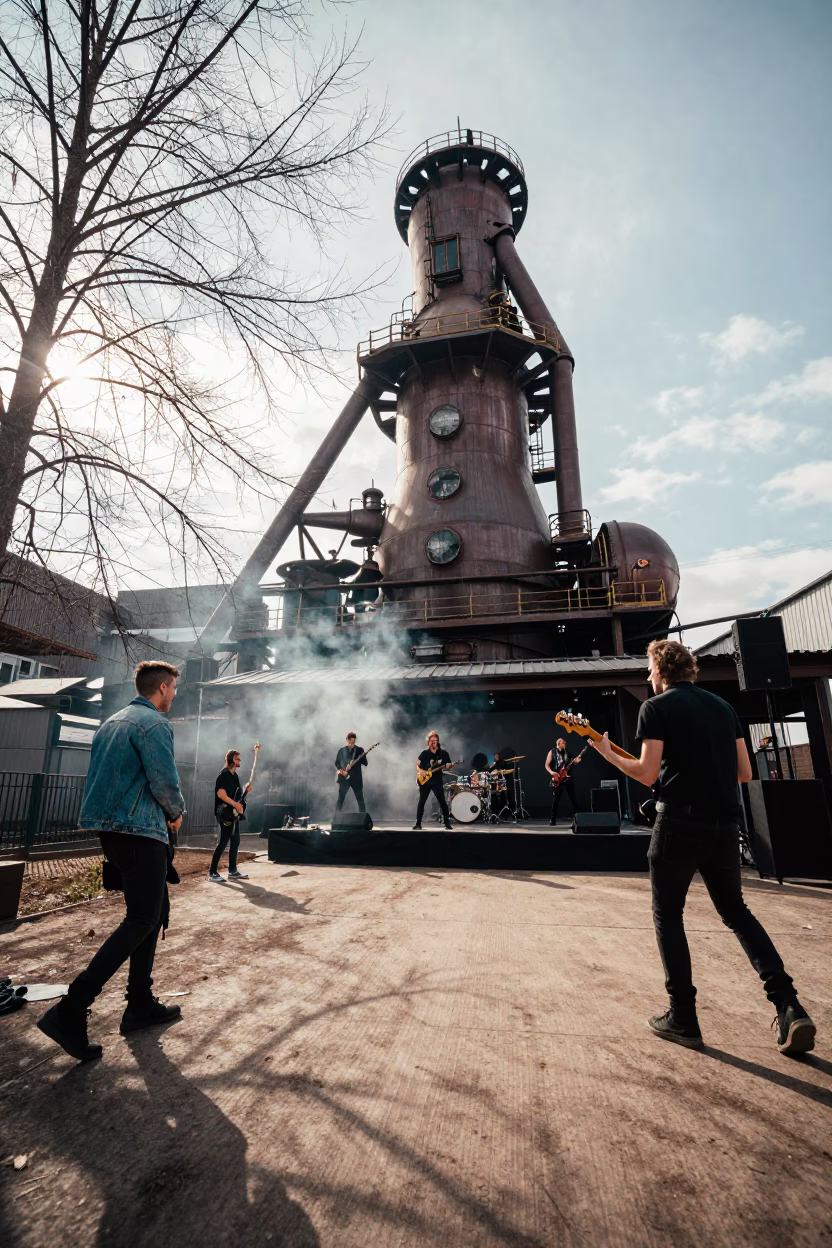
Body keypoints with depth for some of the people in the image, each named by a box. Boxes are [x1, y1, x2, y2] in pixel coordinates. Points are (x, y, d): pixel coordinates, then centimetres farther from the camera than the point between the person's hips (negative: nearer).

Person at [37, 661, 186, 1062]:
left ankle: (140, 1004, 22)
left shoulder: (111, 723, 17)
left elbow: (99, 778, 20)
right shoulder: (154, 724, -13)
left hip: (110, 830, 10)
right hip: (140, 833, -10)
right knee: (140, 921, -3)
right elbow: (165, 783, -20)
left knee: (154, 911, 16)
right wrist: (177, 812, 1)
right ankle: (70, 1011, -4)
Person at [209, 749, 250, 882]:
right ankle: (213, 873, -2)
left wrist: (245, 790, 6)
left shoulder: (235, 775, 16)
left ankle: (232, 871, 16)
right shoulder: (224, 774, -12)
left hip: (234, 813, 9)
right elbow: (220, 793, -22)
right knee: (224, 841, -9)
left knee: (235, 841, 10)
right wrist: (235, 804, -25)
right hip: (225, 813, -9)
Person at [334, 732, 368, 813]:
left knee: (360, 799, 3)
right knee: (340, 799, -1)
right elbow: (337, 762, 9)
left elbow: (365, 763, 0)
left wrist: (358, 760, -19)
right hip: (344, 778, 0)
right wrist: (338, 770, -9)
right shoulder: (342, 750, 7)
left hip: (356, 778, 0)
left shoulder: (359, 750, 5)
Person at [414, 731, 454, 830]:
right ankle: (418, 824, 14)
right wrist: (423, 772, -7)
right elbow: (417, 763, 6)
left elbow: (448, 766, 1)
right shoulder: (424, 753, 6)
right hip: (424, 780, 1)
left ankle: (447, 824, 4)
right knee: (421, 802, 5)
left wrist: (446, 767, -21)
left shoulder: (443, 753, 3)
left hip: (437, 781, -1)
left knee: (442, 802, -7)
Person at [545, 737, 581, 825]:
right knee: (555, 800, -1)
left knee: (574, 799, 3)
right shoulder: (552, 752, 1)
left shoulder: (567, 752, 12)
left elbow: (573, 762, 12)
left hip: (567, 777, 3)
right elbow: (547, 765, -1)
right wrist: (551, 772, -18)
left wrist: (576, 761, -10)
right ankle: (552, 820, 4)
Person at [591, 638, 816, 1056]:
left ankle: (683, 1019, 12)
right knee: (735, 911, 21)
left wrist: (608, 754, 2)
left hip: (680, 822, -6)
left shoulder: (656, 707, -6)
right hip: (725, 823, 6)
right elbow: (744, 773, 11)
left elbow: (648, 774, -13)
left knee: (667, 915, 10)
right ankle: (789, 1006, 11)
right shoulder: (723, 706, 12)